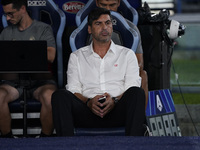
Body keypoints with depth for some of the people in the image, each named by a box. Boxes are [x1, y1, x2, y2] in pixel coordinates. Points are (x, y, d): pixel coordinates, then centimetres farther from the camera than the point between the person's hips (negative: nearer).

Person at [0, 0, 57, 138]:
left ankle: (46, 138, -18)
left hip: (39, 79, -3)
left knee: (49, 96, -37)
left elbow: (50, 56, -8)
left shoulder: (43, 29, 7)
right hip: (13, 81, 3)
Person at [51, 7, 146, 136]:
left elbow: (132, 88, 8)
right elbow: (73, 90, 11)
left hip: (117, 112, 0)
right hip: (88, 111, 0)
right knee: (60, 95, -29)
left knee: (137, 93, -33)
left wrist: (115, 101, -14)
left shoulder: (127, 54, 21)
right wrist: (88, 102, -12)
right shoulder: (77, 57, 23)